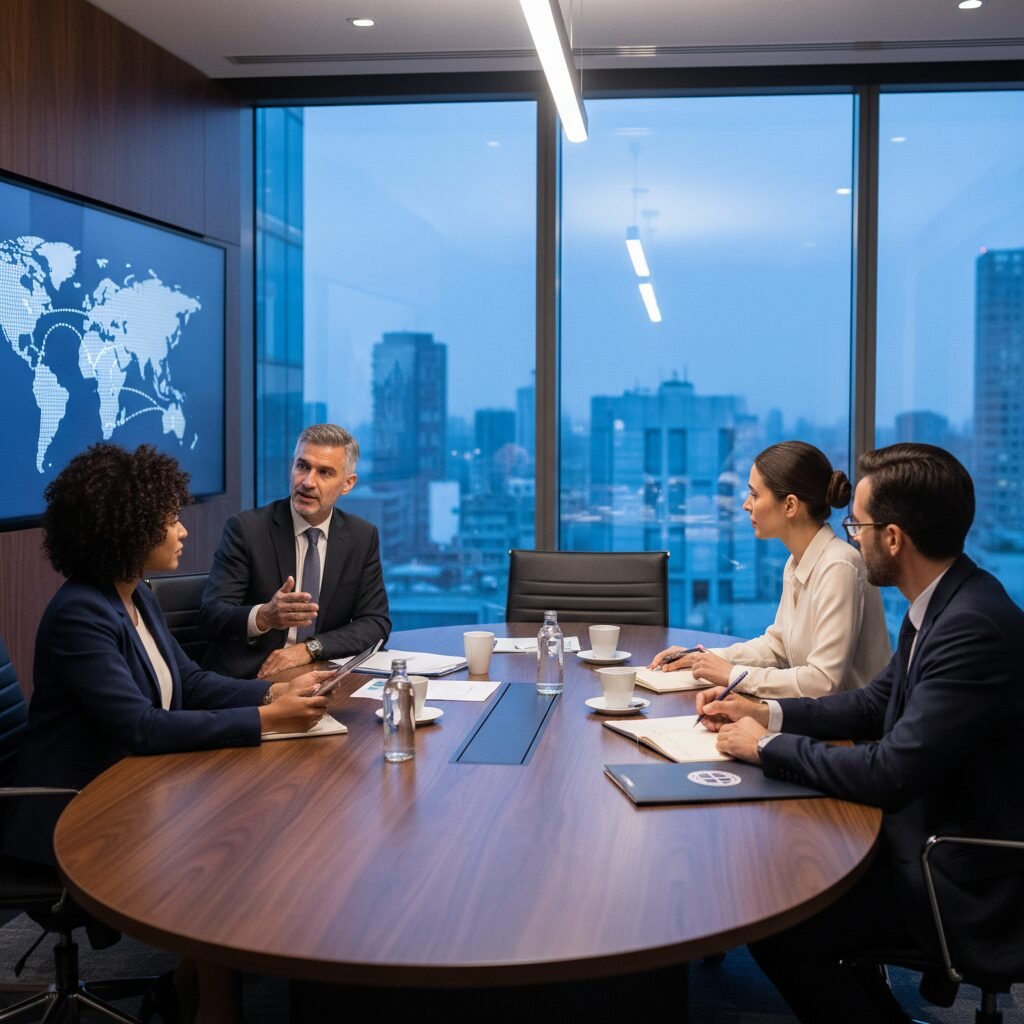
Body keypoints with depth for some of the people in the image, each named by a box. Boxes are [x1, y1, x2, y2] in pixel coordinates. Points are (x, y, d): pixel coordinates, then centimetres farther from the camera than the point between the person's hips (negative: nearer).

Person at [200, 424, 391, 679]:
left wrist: (309, 649, -12)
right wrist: (264, 617, -31)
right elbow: (210, 617, -10)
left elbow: (376, 623, 3)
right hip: (245, 677, -2)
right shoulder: (246, 528, -4)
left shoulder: (363, 537, 6)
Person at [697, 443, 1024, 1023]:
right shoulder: (944, 604, 2)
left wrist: (768, 746, -15)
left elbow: (888, 773, -28)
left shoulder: (975, 627, -28)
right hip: (930, 835, 9)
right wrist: (766, 713, 3)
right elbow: (875, 704, 15)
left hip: (965, 888, -9)